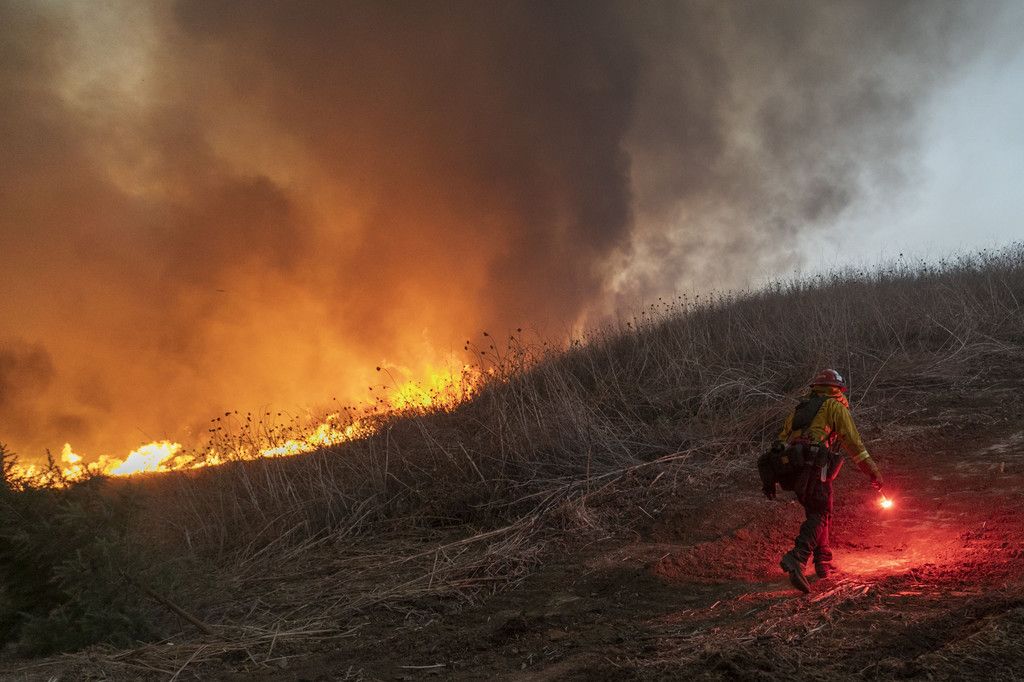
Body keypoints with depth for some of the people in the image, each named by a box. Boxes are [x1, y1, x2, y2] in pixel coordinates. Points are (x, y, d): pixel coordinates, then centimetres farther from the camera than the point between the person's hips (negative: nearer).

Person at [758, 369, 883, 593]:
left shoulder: (800, 408, 28)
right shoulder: (836, 407, 11)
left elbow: (781, 441, 23)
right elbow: (853, 443, 3)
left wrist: (770, 479, 21)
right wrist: (873, 471, 8)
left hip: (788, 466, 6)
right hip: (814, 465, -6)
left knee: (816, 512, 20)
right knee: (820, 515, -7)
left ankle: (823, 562, 21)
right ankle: (797, 557, -28)